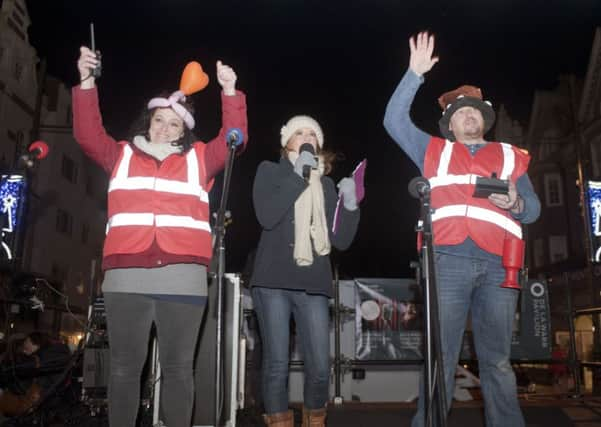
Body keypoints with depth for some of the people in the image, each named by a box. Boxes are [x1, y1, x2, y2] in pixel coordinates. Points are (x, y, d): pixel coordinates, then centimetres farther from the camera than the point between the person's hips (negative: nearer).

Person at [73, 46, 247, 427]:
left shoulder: (198, 159, 17)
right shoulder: (122, 155, 20)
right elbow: (88, 135, 11)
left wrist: (230, 92, -1)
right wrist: (87, 82, 2)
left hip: (183, 277, -1)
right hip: (126, 277, 1)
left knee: (178, 368, 5)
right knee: (125, 367, 5)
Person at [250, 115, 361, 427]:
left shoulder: (326, 184, 18)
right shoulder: (270, 171, 10)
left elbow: (341, 241, 10)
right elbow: (266, 216, -10)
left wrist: (350, 205, -5)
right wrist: (298, 175, -9)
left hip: (313, 284, 3)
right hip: (274, 281, -2)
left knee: (320, 367, -2)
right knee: (277, 364, -3)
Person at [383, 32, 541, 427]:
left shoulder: (511, 156, 23)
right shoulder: (435, 151, 22)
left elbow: (534, 209, 17)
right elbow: (395, 120, 15)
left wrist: (516, 204, -6)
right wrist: (415, 73, 9)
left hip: (497, 265, 1)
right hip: (448, 261, -1)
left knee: (497, 360, 4)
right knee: (440, 358, -1)